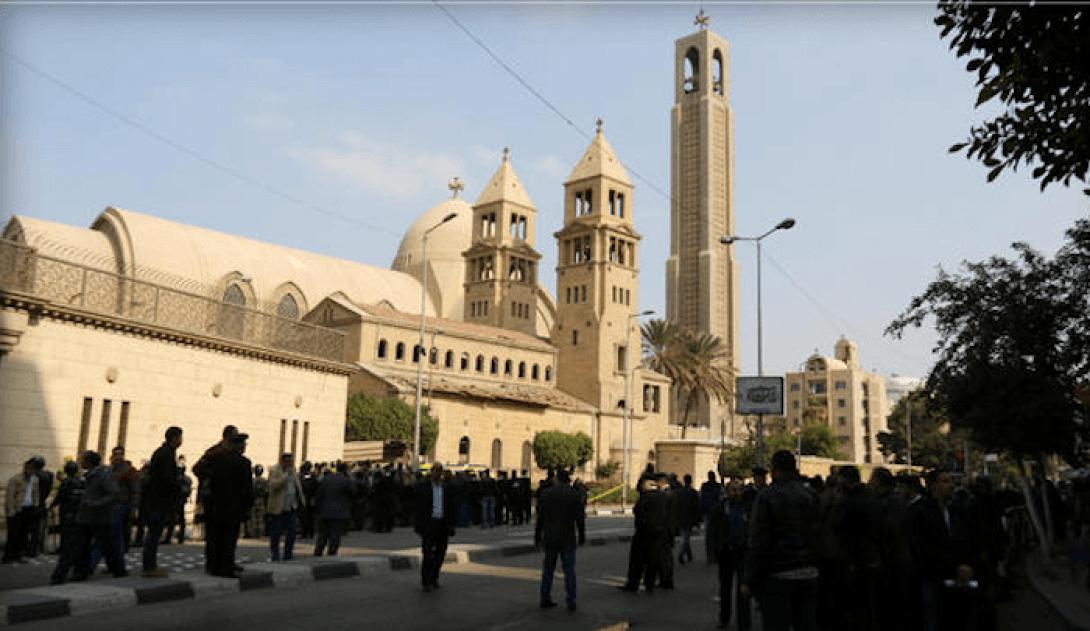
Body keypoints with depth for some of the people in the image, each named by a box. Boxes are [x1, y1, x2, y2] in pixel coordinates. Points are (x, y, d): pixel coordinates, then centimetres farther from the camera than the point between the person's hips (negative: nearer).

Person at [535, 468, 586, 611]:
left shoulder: (545, 494, -1)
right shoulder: (574, 494, -3)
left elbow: (540, 518, 0)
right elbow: (580, 517, -4)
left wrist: (537, 537, 7)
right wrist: (582, 536, 5)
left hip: (550, 538, 2)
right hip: (568, 538, -1)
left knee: (548, 569, 13)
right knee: (569, 570, 2)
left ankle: (545, 599, 15)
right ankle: (571, 602, -1)